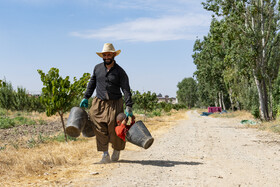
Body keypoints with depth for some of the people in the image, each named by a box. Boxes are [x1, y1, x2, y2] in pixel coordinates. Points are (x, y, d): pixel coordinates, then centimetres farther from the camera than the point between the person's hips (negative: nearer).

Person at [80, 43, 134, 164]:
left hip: (115, 104, -3)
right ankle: (105, 155, 3)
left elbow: (126, 89, -8)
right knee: (100, 130, -4)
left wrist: (128, 107, -16)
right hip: (99, 103, 3)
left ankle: (116, 152, 21)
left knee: (114, 129, -2)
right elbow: (92, 83, 20)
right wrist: (86, 97, 15)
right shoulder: (97, 68, 8)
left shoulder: (120, 71, -3)